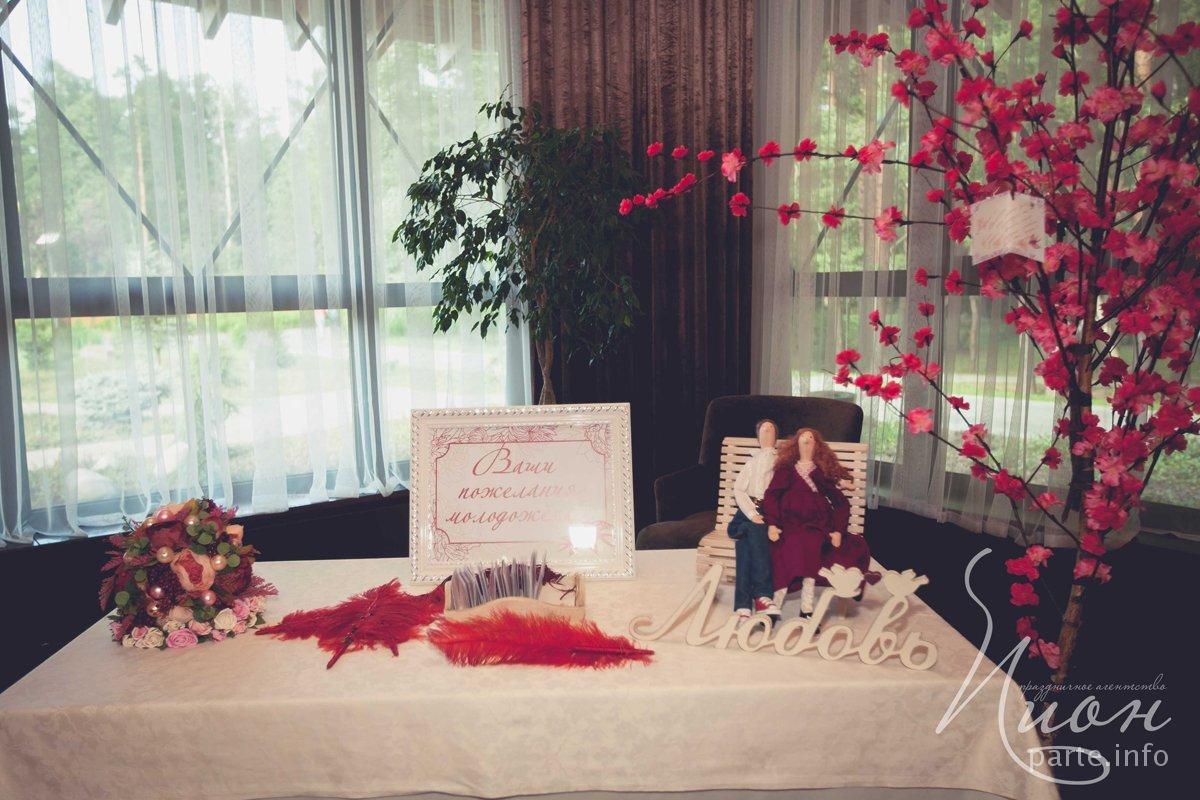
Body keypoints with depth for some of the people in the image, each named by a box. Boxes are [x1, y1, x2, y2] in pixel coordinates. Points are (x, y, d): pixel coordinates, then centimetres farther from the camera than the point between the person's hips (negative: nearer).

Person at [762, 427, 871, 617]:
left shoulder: (824, 472, 24)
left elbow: (841, 503, 14)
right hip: (791, 523, -1)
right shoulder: (786, 469, 21)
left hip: (818, 524, 1)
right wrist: (771, 524, -10)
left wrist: (838, 530, -3)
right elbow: (771, 496, 7)